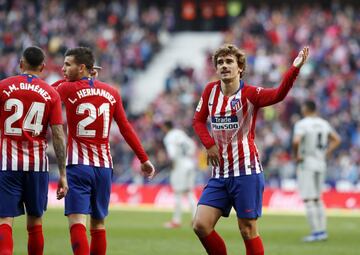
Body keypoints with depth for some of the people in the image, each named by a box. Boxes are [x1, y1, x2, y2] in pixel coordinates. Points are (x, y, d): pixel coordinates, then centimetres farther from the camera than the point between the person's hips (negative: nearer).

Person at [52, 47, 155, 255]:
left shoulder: (67, 89, -4)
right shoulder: (111, 92, 7)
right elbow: (126, 129, 8)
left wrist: (69, 79, 21)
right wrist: (144, 159, 13)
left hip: (78, 165, -4)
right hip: (104, 166, 4)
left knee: (77, 222, -12)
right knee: (98, 224, 14)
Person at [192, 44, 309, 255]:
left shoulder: (250, 94, -9)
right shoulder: (211, 90, 7)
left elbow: (278, 95, -27)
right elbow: (198, 120, 19)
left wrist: (295, 68, -42)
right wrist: (209, 144, 1)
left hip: (246, 171, -5)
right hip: (220, 174, 5)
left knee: (248, 230, -4)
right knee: (201, 225, -4)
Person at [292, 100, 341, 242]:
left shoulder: (301, 124, -12)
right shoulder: (323, 124, 9)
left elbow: (296, 141, -28)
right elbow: (337, 140, 15)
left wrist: (296, 155, -12)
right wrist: (325, 154, 13)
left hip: (306, 164, -7)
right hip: (320, 164, 7)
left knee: (308, 200, -4)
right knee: (317, 199, 17)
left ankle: (316, 232, -8)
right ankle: (322, 231, 13)